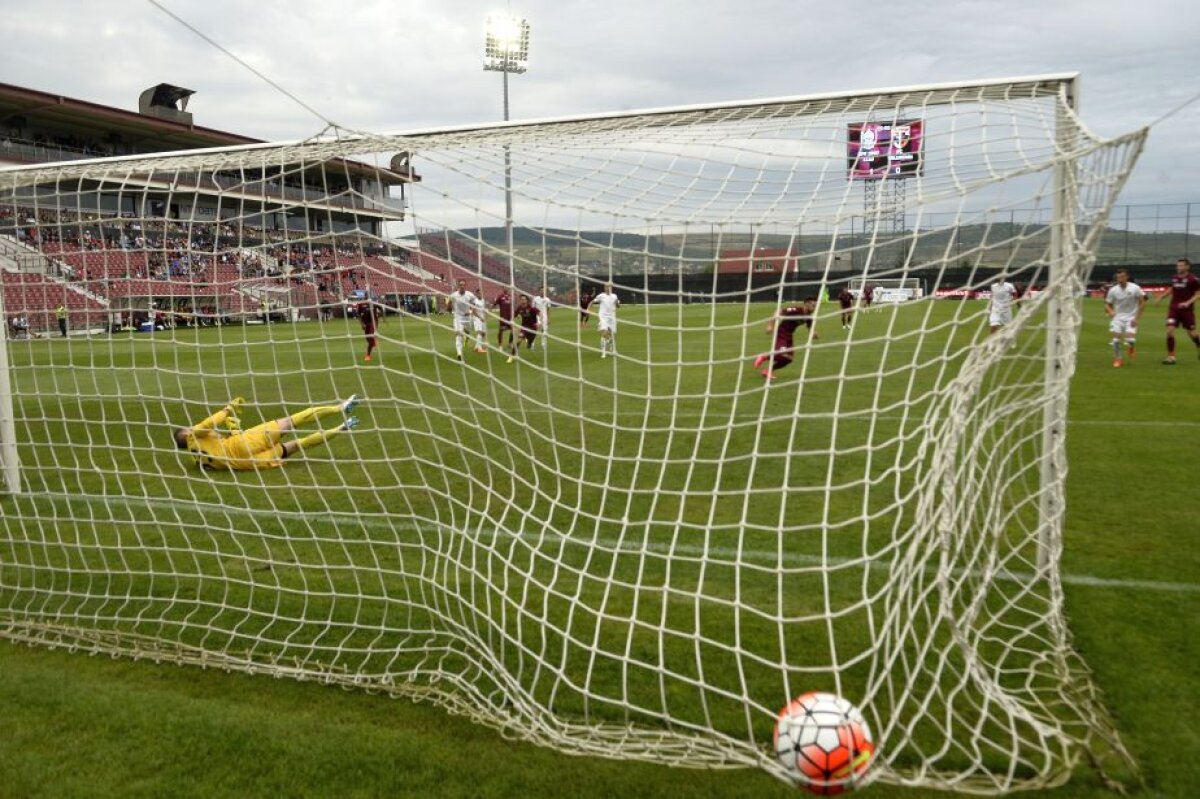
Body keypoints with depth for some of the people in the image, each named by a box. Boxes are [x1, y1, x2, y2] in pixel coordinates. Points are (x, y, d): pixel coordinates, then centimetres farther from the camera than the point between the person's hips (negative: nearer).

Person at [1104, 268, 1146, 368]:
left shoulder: (1135, 288, -10)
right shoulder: (1113, 290, -5)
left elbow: (1142, 303, -4)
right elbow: (1107, 305, 3)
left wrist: (1137, 318, -10)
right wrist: (1110, 311, -21)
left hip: (1131, 318, -2)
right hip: (1118, 317, 2)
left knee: (1130, 340, -16)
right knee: (1116, 339, -10)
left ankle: (1132, 346, 22)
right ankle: (1118, 359, 9)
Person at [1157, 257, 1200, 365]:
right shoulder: (1174, 278, 5)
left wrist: (1188, 302, -20)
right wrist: (1161, 296, 14)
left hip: (1187, 310, -3)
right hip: (1174, 309, 3)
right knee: (1169, 331, -10)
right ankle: (1171, 357, -4)